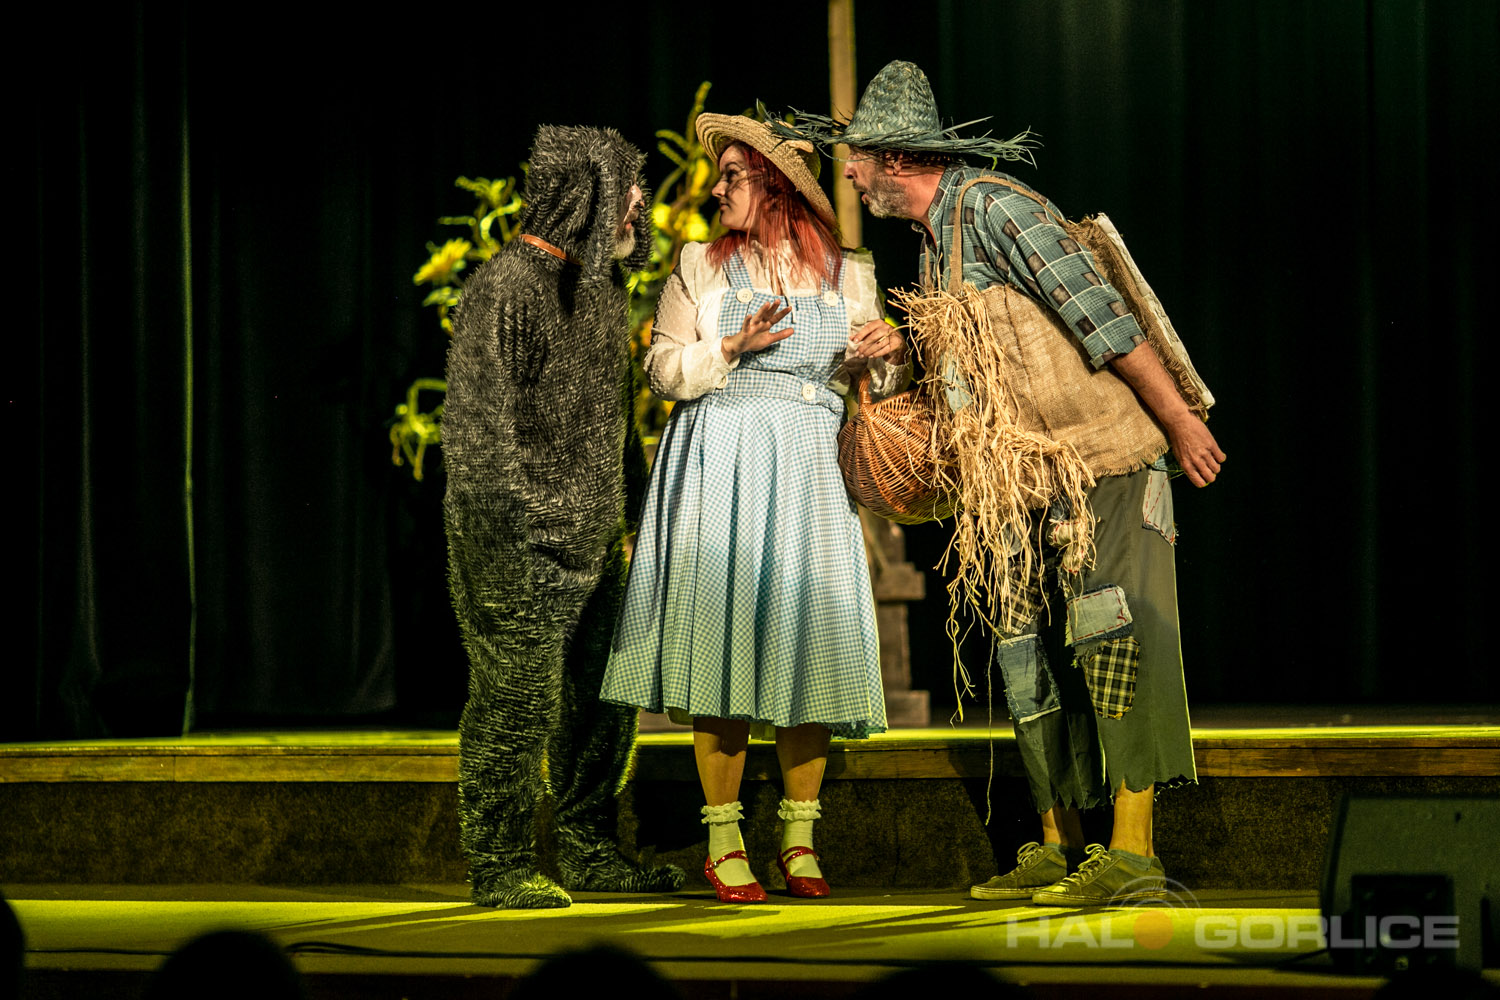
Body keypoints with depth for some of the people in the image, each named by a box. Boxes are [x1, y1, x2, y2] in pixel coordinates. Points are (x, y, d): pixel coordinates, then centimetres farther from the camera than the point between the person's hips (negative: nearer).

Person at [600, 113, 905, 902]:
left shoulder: (845, 274, 11)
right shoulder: (700, 267, 8)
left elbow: (878, 381, 15)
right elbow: (664, 369, 4)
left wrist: (887, 354, -7)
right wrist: (734, 345, -11)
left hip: (809, 470, 1)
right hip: (720, 463, -1)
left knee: (808, 637, -3)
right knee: (720, 633, -7)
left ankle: (800, 841, 6)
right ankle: (723, 843, -1)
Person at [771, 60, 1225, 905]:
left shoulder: (992, 207, -13)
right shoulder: (932, 243, 16)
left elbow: (1098, 311, -17)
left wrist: (1178, 417, -18)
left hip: (1101, 459, -9)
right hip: (1025, 484, 9)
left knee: (1112, 639, -13)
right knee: (1027, 653, 6)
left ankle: (1134, 853, -16)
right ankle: (1061, 850, 13)